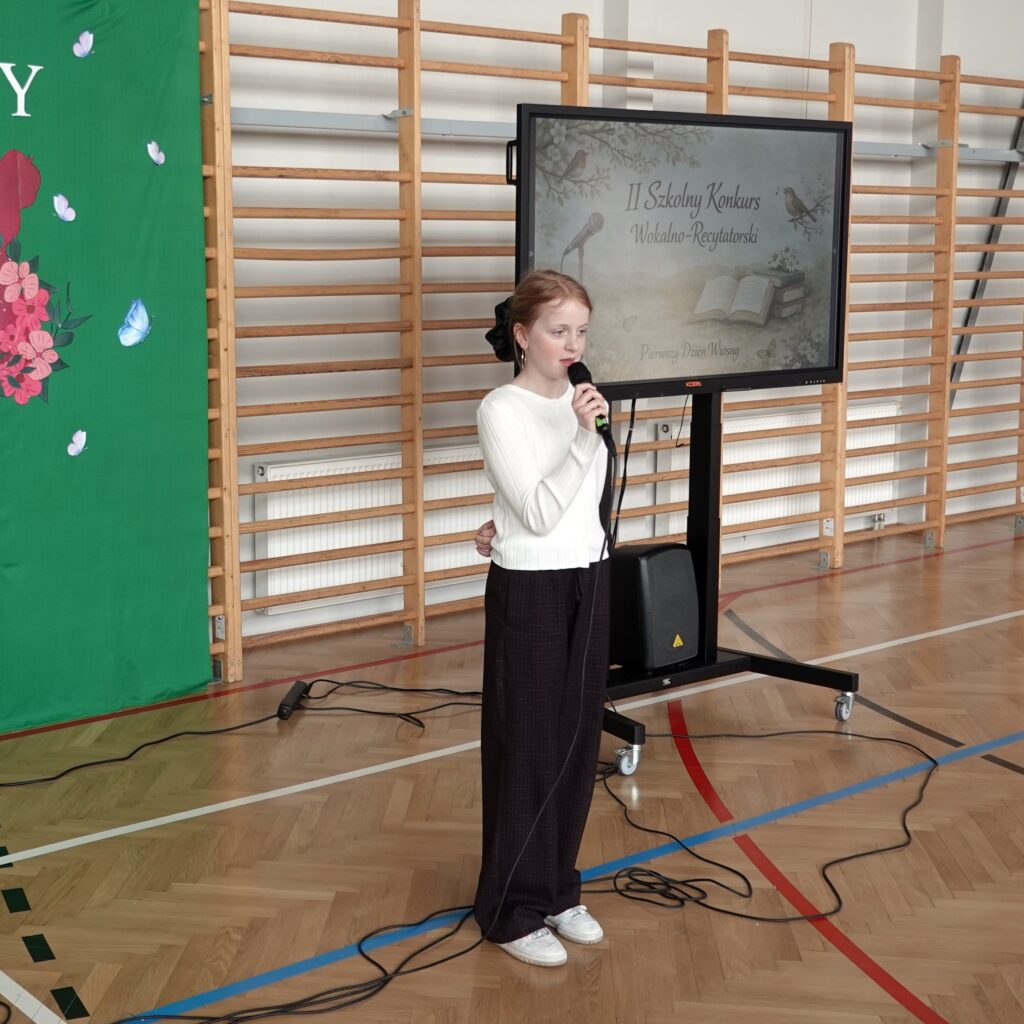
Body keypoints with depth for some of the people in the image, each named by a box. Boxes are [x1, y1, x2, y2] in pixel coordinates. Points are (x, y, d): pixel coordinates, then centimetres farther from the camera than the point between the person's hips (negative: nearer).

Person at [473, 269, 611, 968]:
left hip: (588, 583, 7)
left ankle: (559, 891, 26)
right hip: (530, 591, -6)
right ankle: (514, 911, 14)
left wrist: (515, 526, 2)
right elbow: (537, 512, -19)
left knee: (578, 739, 12)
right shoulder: (501, 410, -14)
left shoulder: (580, 401, 6)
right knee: (528, 746, 2)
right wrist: (583, 435, -27)